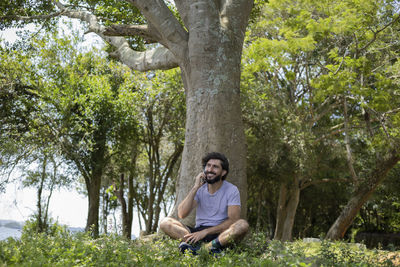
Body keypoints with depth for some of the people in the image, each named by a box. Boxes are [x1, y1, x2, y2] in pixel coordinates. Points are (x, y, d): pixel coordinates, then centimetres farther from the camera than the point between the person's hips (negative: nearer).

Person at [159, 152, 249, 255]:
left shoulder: (231, 190, -1)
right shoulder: (200, 189, 6)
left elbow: (233, 220, -13)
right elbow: (181, 214, -7)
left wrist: (205, 232, -20)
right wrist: (195, 187, -14)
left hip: (221, 234, -3)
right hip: (199, 231, 3)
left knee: (243, 225, -33)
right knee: (165, 222, -18)